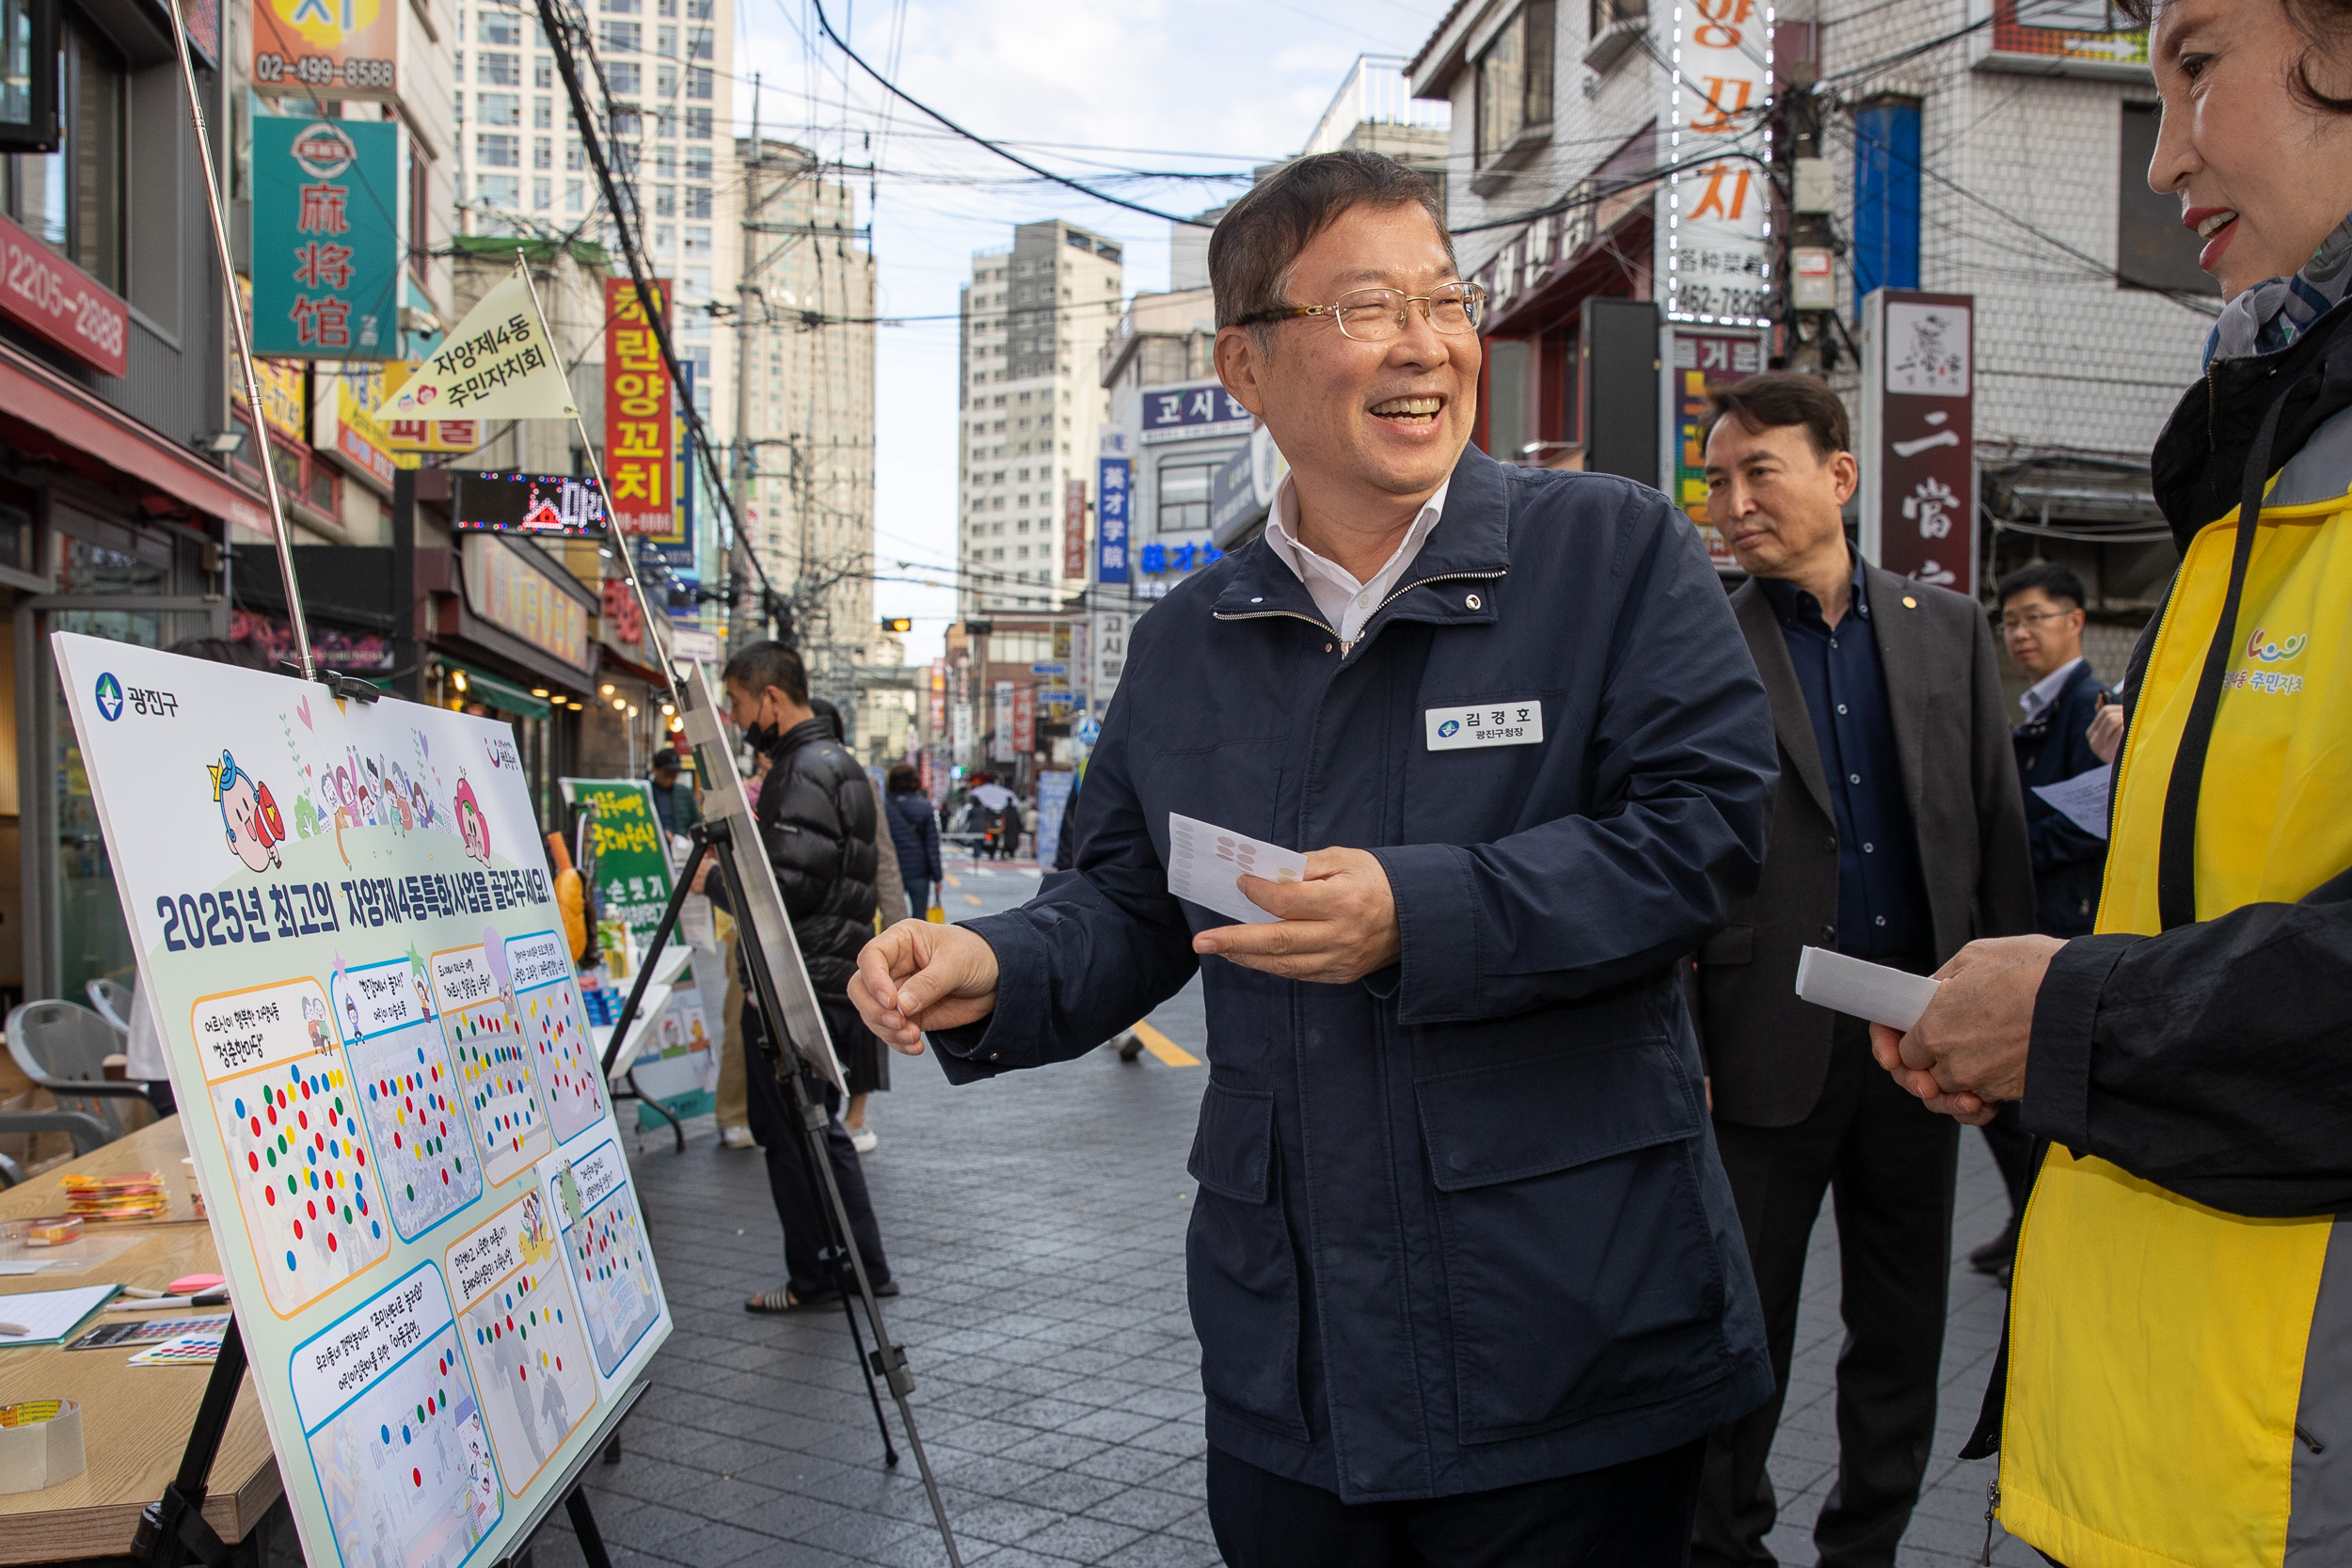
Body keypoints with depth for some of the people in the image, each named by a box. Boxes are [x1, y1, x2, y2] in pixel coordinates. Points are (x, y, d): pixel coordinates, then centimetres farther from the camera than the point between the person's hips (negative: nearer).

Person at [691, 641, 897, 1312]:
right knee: (818, 1129, 17)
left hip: (797, 988, -10)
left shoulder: (807, 770, -16)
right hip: (834, 981, 10)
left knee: (790, 1133, 1)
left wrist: (711, 879, -7)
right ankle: (865, 1268, 22)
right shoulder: (839, 762, 17)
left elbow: (785, 887, -22)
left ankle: (817, 1279, 10)